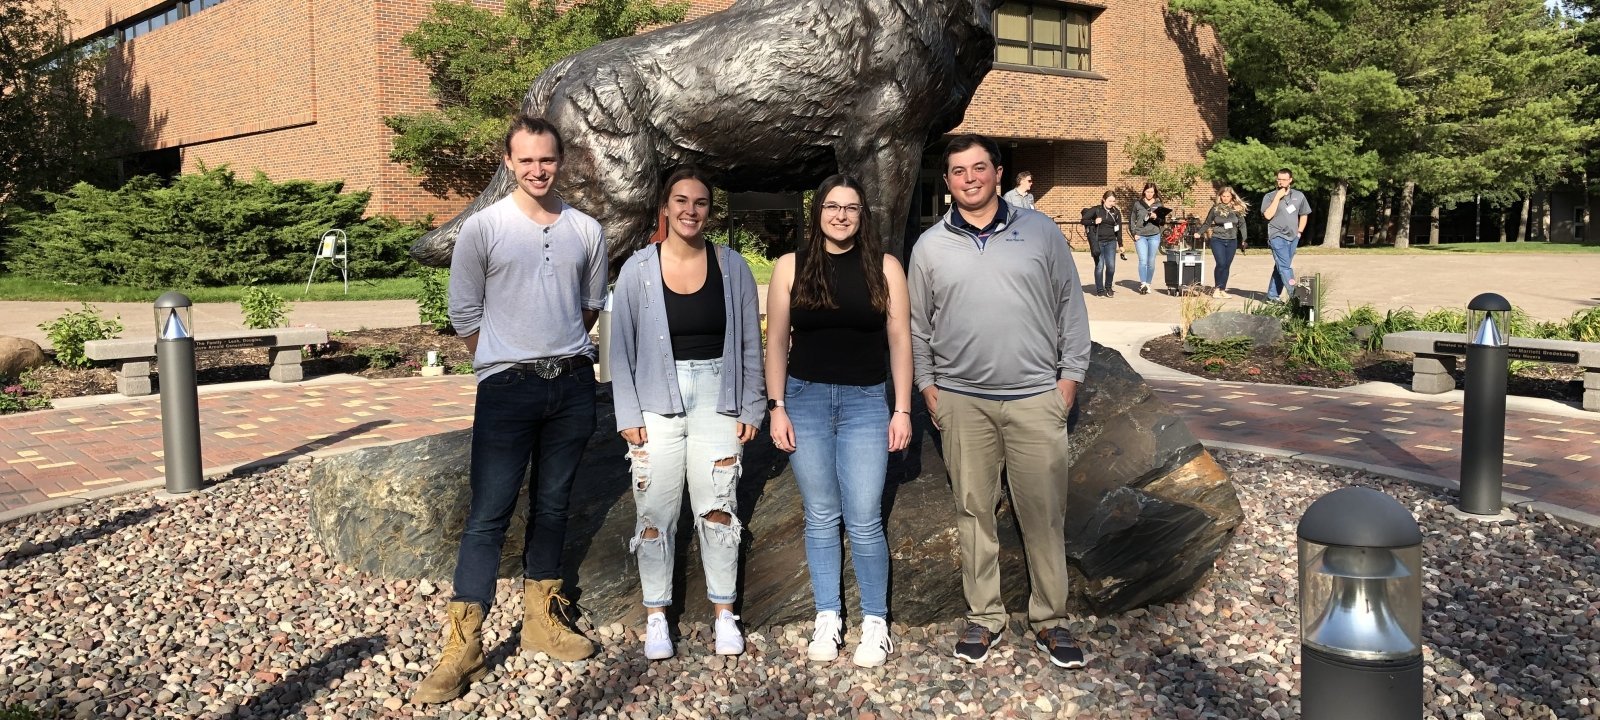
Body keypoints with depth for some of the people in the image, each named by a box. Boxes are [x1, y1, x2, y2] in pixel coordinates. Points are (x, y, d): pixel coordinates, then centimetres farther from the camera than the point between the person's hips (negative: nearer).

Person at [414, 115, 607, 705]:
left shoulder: (586, 231, 6)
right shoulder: (482, 228, -2)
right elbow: (464, 314, 2)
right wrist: (506, 364, 5)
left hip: (572, 383, 3)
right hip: (507, 386, -3)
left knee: (552, 506, 12)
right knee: (489, 513, -5)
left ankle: (541, 621, 25)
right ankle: (462, 649, -1)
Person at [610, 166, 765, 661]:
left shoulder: (732, 267, 1)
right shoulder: (639, 269, -2)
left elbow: (750, 345, 6)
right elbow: (621, 347, 0)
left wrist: (749, 409, 2)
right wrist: (628, 415, -5)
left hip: (717, 401, 1)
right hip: (658, 403, 0)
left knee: (718, 509, 5)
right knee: (655, 513, 4)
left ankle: (724, 612, 20)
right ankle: (656, 615, 19)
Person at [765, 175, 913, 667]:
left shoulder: (885, 268, 2)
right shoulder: (791, 267, 3)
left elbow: (899, 341, 2)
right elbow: (776, 342, 4)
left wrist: (902, 410, -1)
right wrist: (776, 407, -1)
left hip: (865, 403, -1)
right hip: (805, 399, 1)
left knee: (864, 520, -3)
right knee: (820, 516, 9)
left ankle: (876, 622, 13)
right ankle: (827, 617, 21)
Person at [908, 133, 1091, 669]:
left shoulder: (1041, 231, 4)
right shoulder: (930, 247, 6)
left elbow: (1071, 306, 6)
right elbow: (918, 327, 11)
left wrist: (1070, 375, 2)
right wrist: (927, 388, 6)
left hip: (1036, 398, -1)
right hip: (962, 400, 1)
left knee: (1045, 514, 3)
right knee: (973, 511, 8)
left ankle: (1050, 620, 17)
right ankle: (984, 617, 21)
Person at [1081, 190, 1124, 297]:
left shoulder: (1116, 212, 8)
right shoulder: (1096, 210, -1)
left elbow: (1119, 230, 13)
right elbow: (1083, 220, -1)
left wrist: (1120, 245, 14)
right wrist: (1094, 222, -17)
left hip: (1111, 242, 3)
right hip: (1098, 242, -2)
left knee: (1111, 266, -5)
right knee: (1099, 266, -3)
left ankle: (1108, 287, 16)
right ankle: (1100, 290, 9)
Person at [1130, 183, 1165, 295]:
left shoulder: (1159, 205, 7)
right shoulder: (1137, 204, 6)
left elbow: (1163, 222, 7)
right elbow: (1133, 220, 9)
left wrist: (1156, 218, -13)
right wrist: (1134, 233, -3)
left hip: (1154, 236, 1)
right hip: (1140, 236, -1)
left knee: (1151, 262, 5)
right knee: (1143, 260, -13)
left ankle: (1148, 284, 14)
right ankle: (1143, 284, -17)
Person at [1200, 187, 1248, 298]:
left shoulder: (1237, 209, 5)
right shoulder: (1215, 208, 2)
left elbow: (1242, 224, 7)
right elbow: (1207, 223, 8)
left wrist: (1244, 239, 1)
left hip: (1231, 241, 2)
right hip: (1217, 240, -2)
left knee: (1227, 266, 4)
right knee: (1221, 264, -14)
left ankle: (1222, 290, 11)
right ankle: (1216, 288, -2)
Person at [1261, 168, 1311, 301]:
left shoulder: (1299, 196, 9)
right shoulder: (1270, 196, -1)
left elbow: (1304, 215, 20)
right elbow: (1268, 215, -14)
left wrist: (1299, 232, 11)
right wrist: (1277, 198, -14)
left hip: (1293, 237, 4)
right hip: (1277, 236, -4)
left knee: (1280, 267, 8)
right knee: (1285, 267, -14)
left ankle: (1272, 295, 14)